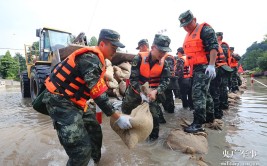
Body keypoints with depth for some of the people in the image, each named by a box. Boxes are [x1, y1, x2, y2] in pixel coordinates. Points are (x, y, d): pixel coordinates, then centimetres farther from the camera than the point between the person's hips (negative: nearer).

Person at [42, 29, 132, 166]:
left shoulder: (95, 58, 10)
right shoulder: (91, 58, -22)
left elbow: (99, 88, 15)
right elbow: (99, 94, -24)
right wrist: (118, 118, -18)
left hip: (74, 101, 10)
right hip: (61, 102, -10)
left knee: (95, 132, 17)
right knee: (82, 149, -14)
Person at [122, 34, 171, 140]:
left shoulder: (163, 63, -11)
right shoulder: (140, 58, -21)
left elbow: (166, 80, -15)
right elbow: (133, 78, -22)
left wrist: (155, 91, -33)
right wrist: (141, 92, -34)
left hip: (152, 92, 1)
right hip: (136, 90, 0)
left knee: (154, 114, -4)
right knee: (126, 110, 16)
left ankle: (154, 135, 23)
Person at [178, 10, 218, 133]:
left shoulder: (205, 30, -6)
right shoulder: (189, 36, 21)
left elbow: (214, 47, -16)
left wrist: (211, 65, -25)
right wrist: (191, 68, 25)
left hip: (205, 67, -10)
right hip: (196, 68, 10)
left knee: (198, 93, -16)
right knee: (204, 92, 17)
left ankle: (198, 124, -14)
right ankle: (209, 117, 32)